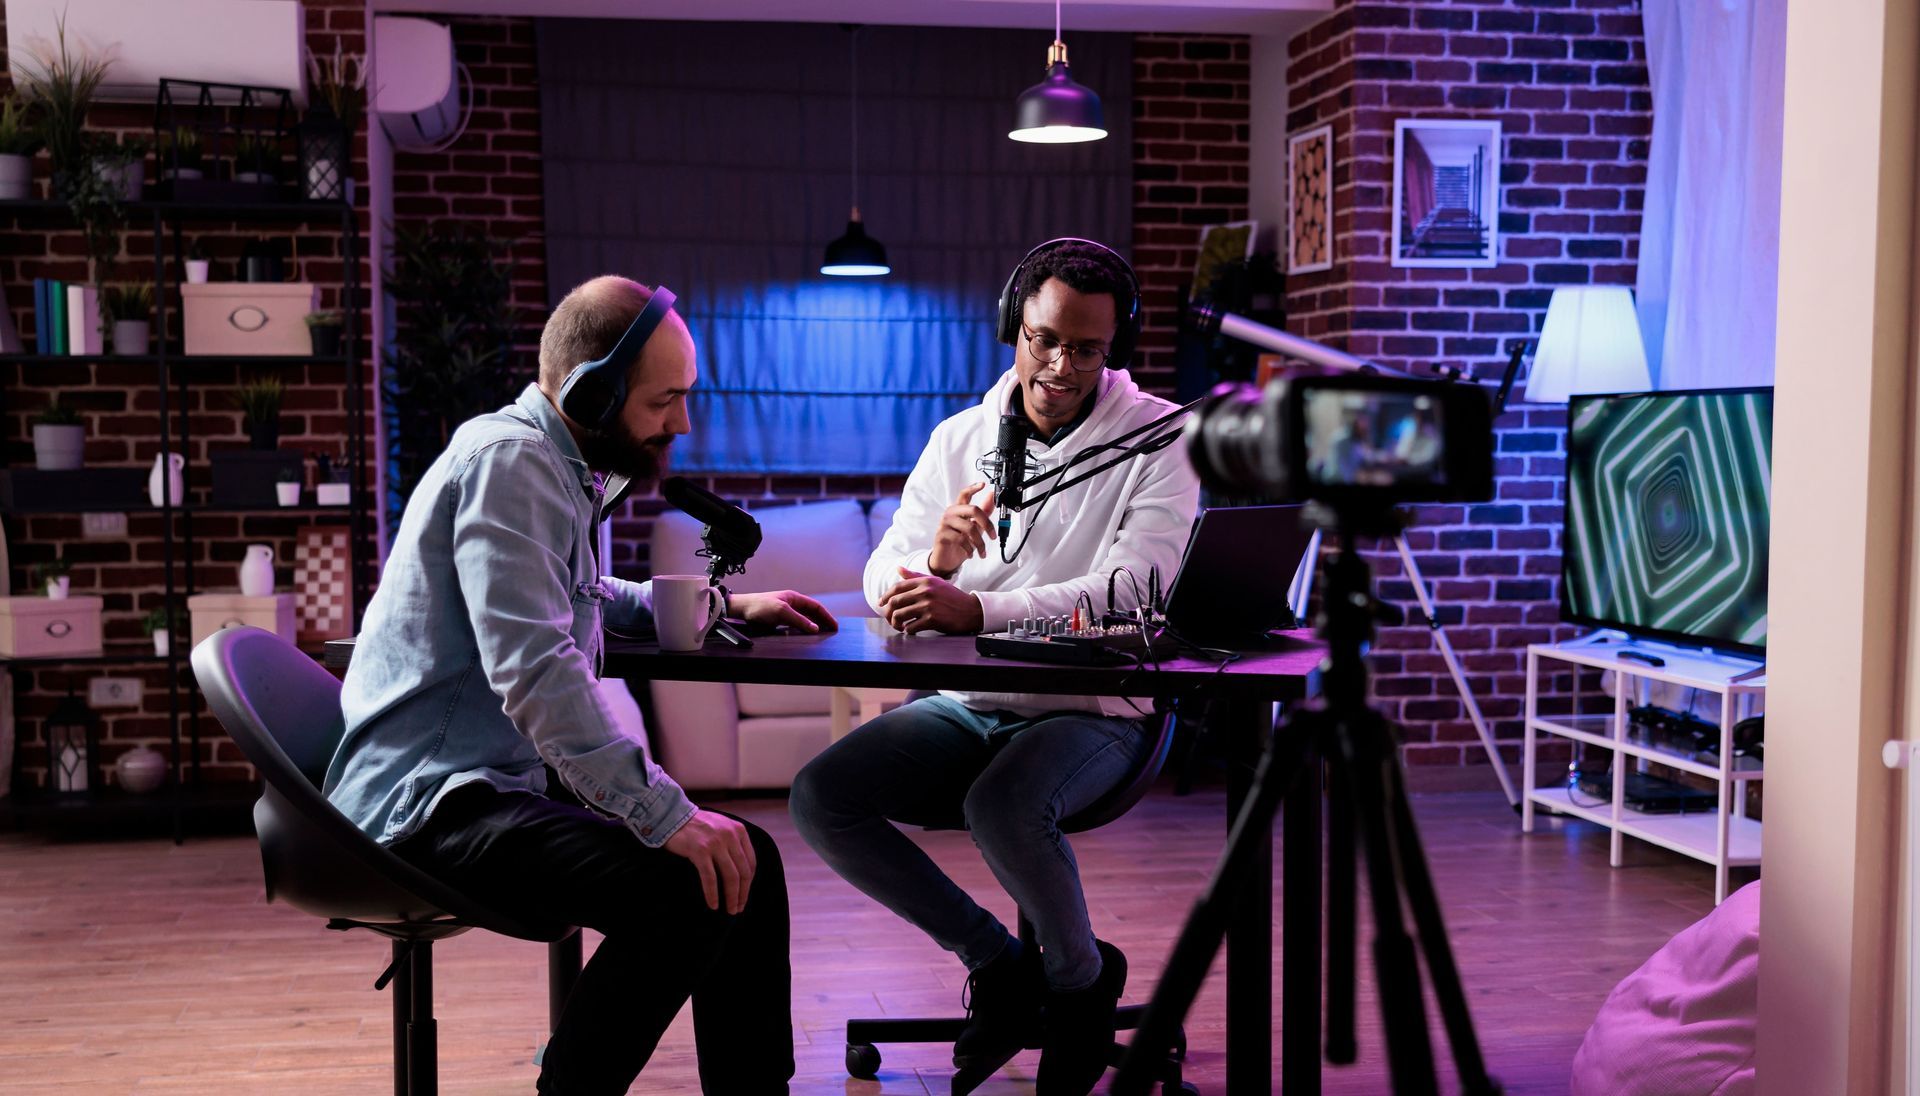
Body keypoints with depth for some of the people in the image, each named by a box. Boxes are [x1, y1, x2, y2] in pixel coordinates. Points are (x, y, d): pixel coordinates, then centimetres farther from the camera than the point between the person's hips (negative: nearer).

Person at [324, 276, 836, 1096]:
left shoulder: (555, 467, 15)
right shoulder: (506, 460, -16)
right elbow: (533, 673, -27)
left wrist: (723, 606, 25)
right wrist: (668, 816, -28)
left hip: (507, 781, 10)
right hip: (431, 804, -10)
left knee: (747, 861, 2)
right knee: (683, 888, -27)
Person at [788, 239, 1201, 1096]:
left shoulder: (1160, 438, -4)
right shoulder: (959, 439, 10)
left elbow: (1132, 592, -18)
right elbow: (884, 582, 7)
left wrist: (975, 609, -29)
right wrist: (934, 559, -20)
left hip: (1094, 711, -5)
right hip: (967, 706, 5)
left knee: (1002, 805, -35)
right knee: (820, 798, -17)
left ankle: (1081, 976, -2)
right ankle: (997, 963, 1)